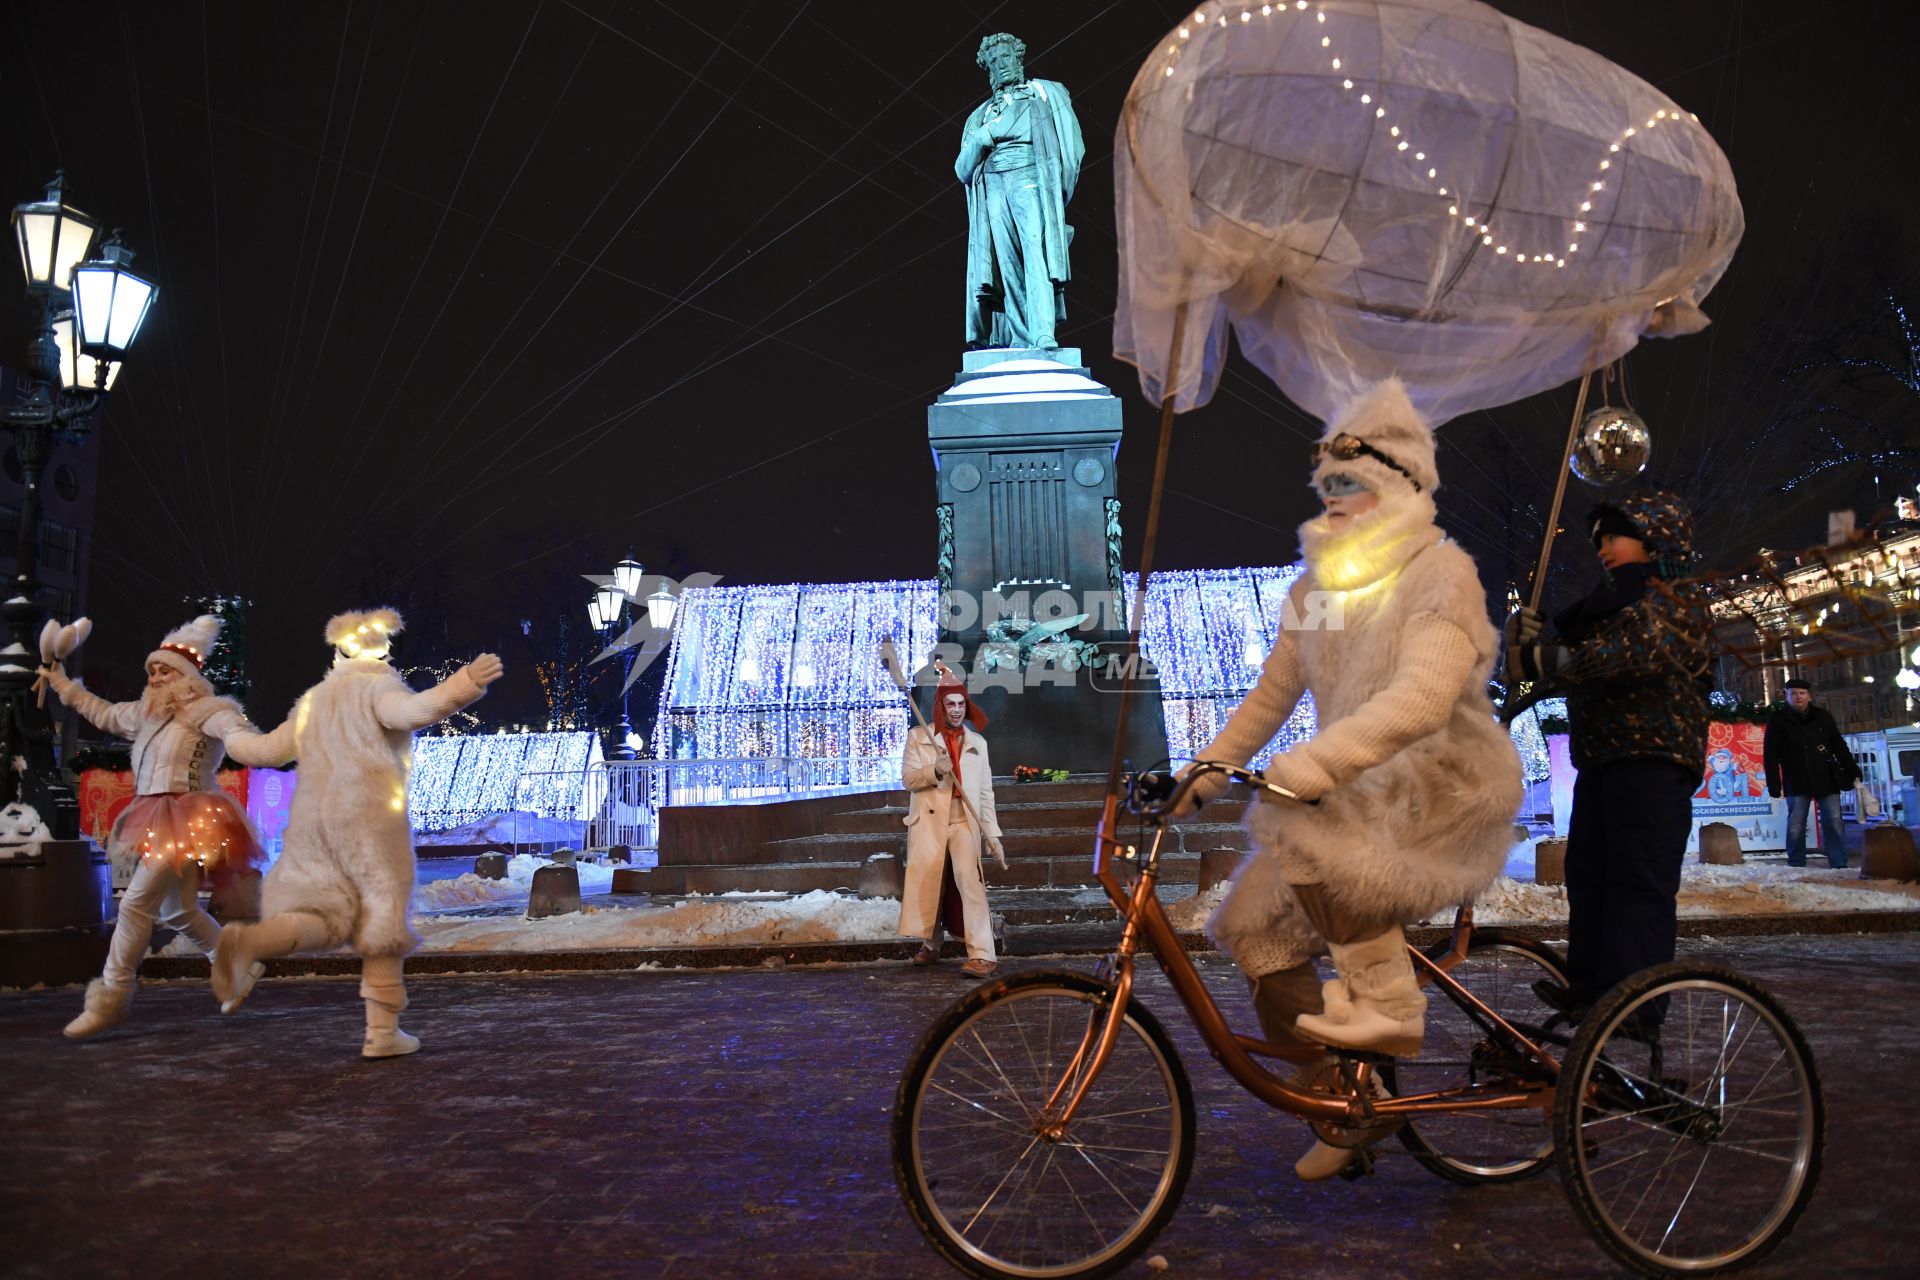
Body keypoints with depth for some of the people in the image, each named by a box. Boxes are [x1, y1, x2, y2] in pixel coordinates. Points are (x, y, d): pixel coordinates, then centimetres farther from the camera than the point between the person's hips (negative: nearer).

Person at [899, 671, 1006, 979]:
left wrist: (993, 835, 7)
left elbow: (986, 793, 13)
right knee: (928, 883, 5)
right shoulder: (918, 737, 8)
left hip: (965, 823, 0)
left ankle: (982, 955, -20)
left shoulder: (978, 743, 14)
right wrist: (934, 771, -20)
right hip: (929, 823, 0)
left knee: (969, 879, -18)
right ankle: (930, 945, 29)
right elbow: (908, 777, -2)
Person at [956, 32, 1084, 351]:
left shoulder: (1044, 93, 18)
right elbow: (962, 170, 17)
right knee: (1007, 265, -8)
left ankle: (1043, 333, -32)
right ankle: (1019, 338, -11)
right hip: (992, 186, 4)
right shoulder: (982, 114, 26)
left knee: (1036, 254, -21)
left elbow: (1071, 144, 9)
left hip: (1030, 180, -4)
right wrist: (983, 136, 0)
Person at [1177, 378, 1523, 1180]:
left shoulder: (1439, 572, -13)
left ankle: (1389, 1008, -17)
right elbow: (1271, 696, 15)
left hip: (1443, 784, -7)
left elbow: (1422, 697, -30)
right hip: (1359, 791, 8)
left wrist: (1310, 767, -41)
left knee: (1312, 836, -34)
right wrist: (1200, 776, 5)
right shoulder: (1316, 588, 11)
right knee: (1256, 929, -3)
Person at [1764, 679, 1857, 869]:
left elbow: (1840, 747, 13)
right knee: (1795, 826, -2)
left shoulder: (1823, 716, 8)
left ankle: (1839, 865, 5)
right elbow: (1770, 754, -3)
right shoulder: (1778, 720, 1)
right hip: (1797, 781, -2)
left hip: (1827, 779, 2)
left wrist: (1853, 773, 9)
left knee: (1833, 823, 0)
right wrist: (1774, 784, -10)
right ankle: (1795, 866, 6)